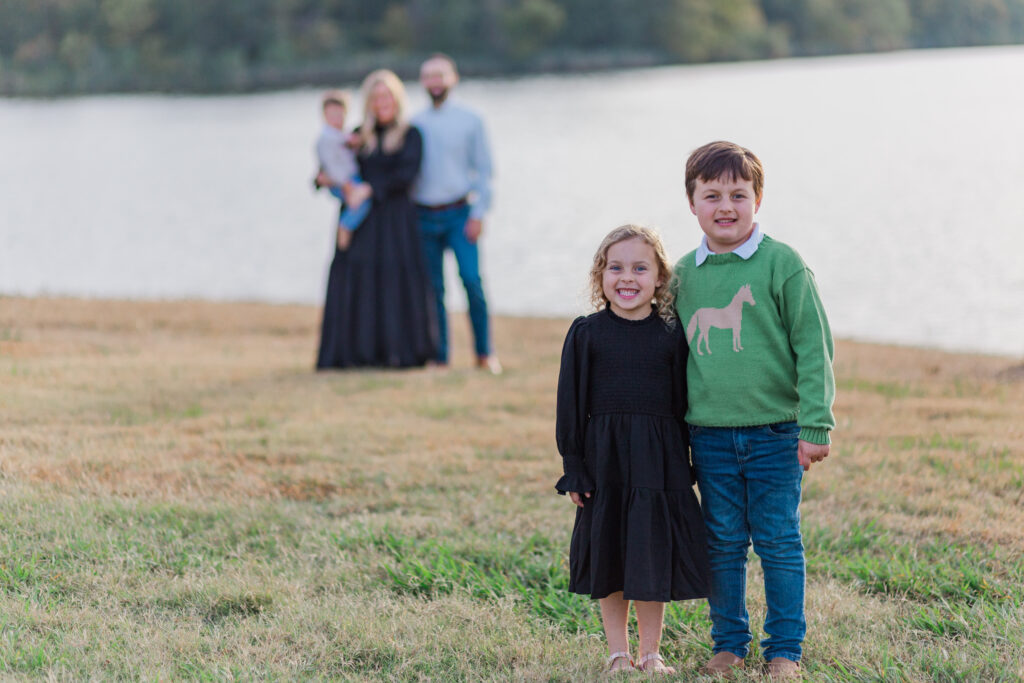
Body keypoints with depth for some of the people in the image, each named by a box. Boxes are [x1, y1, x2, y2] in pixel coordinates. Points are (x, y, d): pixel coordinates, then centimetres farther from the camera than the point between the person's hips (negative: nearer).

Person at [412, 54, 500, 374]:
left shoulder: (469, 121, 5)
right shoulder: (414, 125, 11)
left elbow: (483, 169, 3)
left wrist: (478, 214, -6)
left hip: (459, 213, -3)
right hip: (424, 216, 3)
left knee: (471, 279, -15)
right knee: (433, 289, 2)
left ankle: (484, 353, -5)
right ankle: (440, 357, 9)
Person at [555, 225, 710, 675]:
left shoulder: (671, 335, 1)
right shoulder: (586, 334, -1)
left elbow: (682, 402, 7)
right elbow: (571, 402, 1)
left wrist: (684, 465, 5)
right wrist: (573, 468, -2)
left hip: (658, 462, 0)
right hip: (604, 460, 0)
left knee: (654, 559, 4)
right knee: (608, 558, 7)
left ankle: (650, 654, 16)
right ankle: (618, 654, 19)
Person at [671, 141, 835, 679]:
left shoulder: (782, 264, -6)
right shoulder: (684, 274, 6)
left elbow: (814, 347, -6)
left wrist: (815, 426, -10)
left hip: (775, 432, -3)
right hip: (709, 434, 3)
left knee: (778, 543, 2)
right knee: (722, 543, 9)